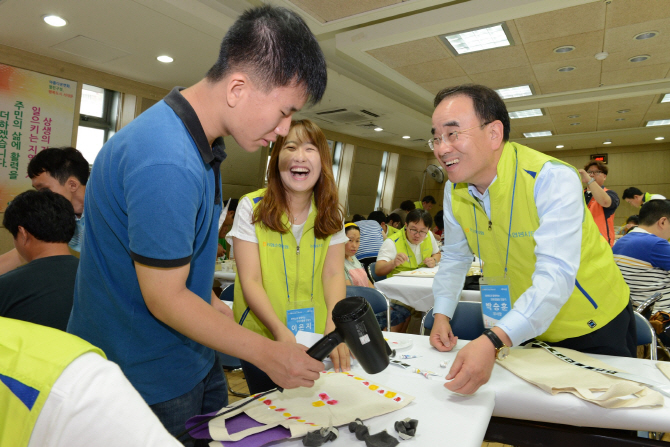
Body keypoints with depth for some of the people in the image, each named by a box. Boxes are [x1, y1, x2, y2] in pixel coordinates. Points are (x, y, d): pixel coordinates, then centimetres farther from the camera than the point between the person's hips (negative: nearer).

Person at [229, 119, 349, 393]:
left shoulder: (331, 213, 0)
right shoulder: (252, 207, -10)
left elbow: (333, 274, -4)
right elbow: (250, 281, -12)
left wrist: (333, 327, -20)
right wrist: (280, 330, -25)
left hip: (317, 339, 3)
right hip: (262, 337, -2)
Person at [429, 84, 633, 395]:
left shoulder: (553, 179, -29)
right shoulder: (454, 189, -10)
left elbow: (556, 275, -39)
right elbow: (455, 257, 3)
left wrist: (493, 341, -50)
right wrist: (442, 314, -9)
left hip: (594, 327, -4)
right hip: (524, 329, 5)